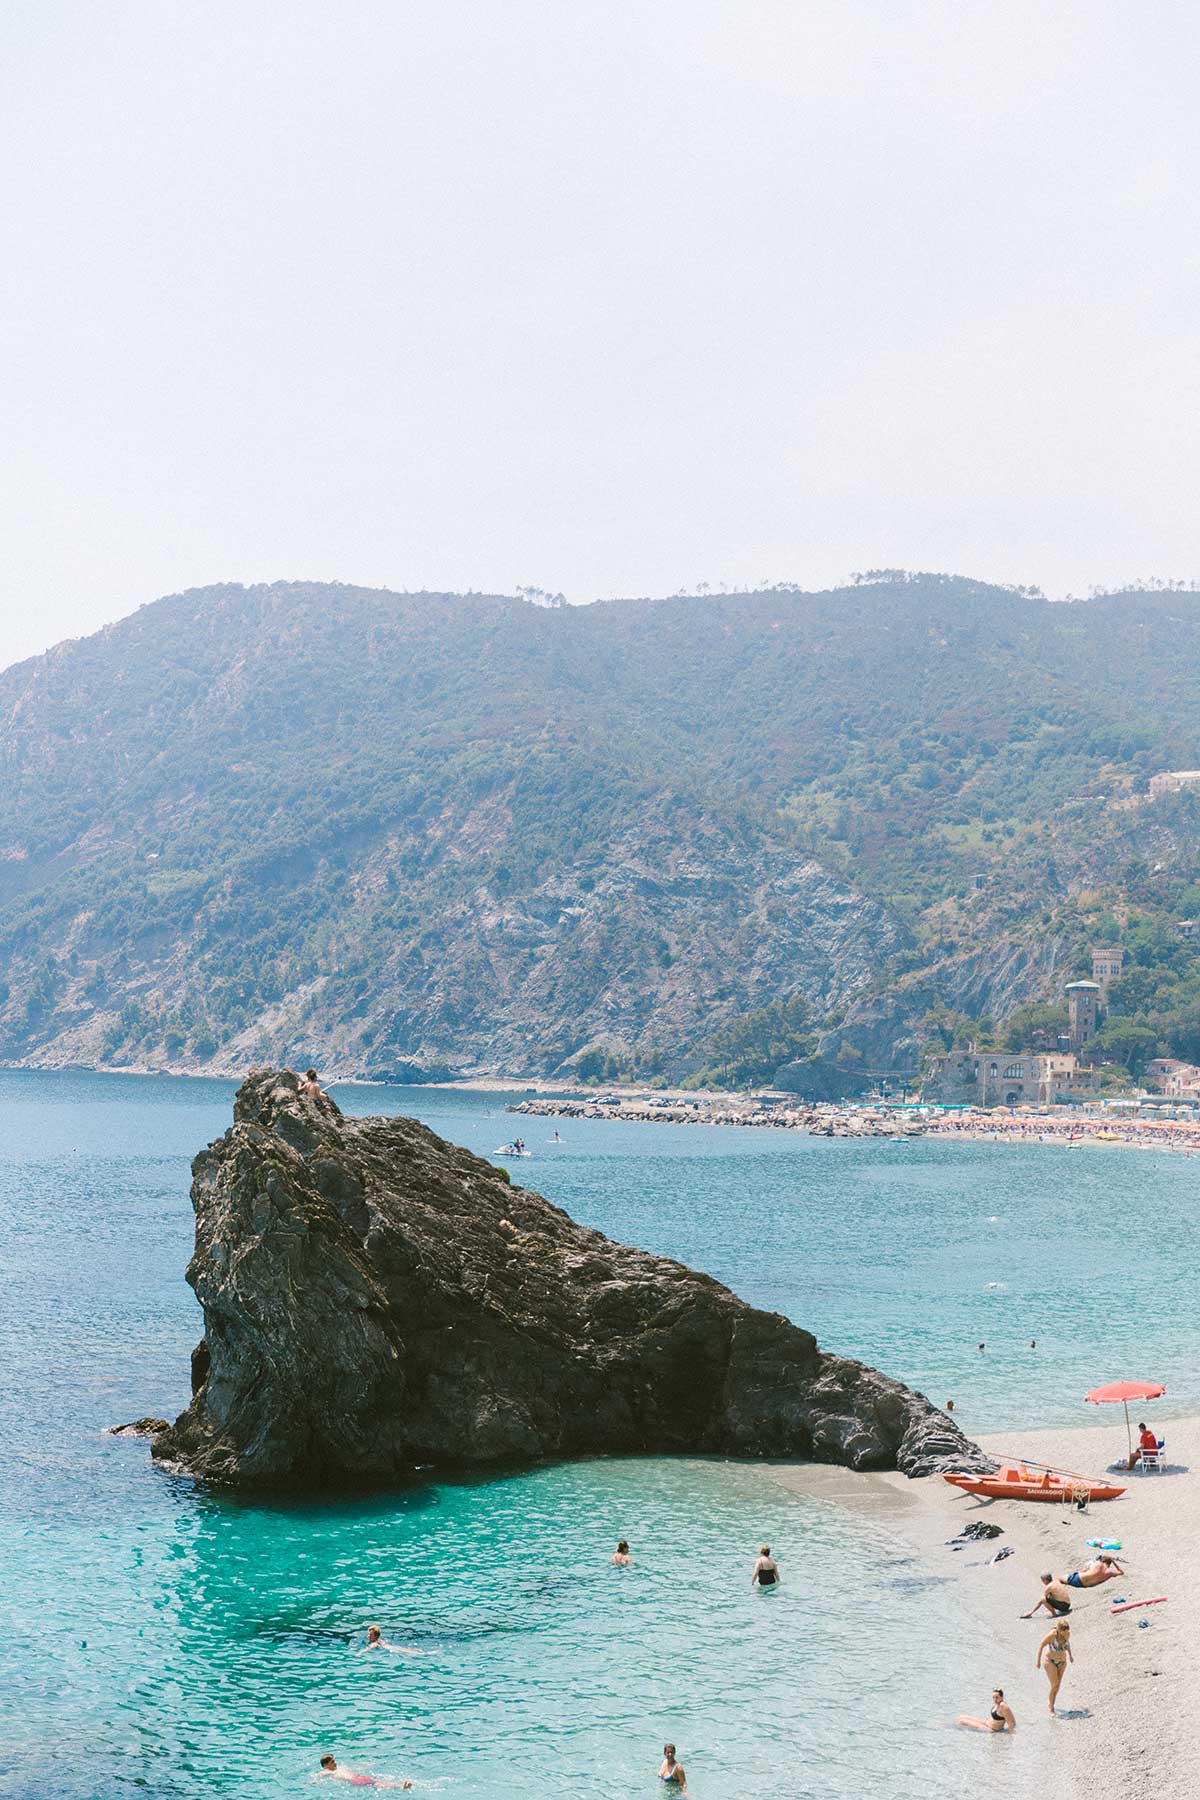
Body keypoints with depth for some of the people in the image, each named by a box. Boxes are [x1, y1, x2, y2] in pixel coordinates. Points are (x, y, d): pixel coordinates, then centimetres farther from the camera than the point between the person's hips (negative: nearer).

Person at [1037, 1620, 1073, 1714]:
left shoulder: (1067, 1634, -12)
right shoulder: (1052, 1635, -27)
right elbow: (1041, 1646, -16)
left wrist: (1070, 1655, 25)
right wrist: (1038, 1661, -13)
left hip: (1062, 1662, 5)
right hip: (1050, 1661, -5)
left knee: (1057, 1685, 11)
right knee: (1054, 1686, -13)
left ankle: (1051, 1703, 32)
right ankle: (1051, 1709, 1)